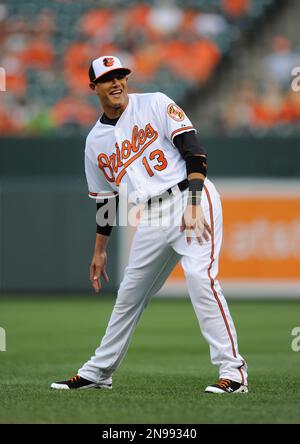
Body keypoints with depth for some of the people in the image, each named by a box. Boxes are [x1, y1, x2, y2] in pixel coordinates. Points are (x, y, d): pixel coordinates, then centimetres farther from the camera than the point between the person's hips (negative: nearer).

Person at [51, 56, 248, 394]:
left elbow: (194, 151, -10)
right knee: (129, 293, 11)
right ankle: (97, 373, 25)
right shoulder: (96, 141, 14)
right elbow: (105, 200, 22)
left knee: (199, 276, -22)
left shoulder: (155, 105, -2)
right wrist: (99, 252, 22)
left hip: (192, 200, -6)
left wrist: (193, 206, -20)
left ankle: (232, 371, -22)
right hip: (150, 219, 6)